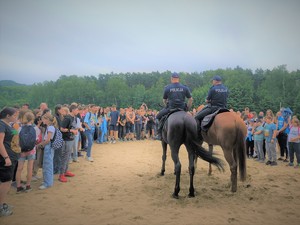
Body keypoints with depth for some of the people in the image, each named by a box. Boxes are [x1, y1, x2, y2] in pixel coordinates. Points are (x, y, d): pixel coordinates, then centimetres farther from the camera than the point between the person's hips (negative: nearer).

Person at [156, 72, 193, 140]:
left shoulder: (167, 88, 0)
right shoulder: (185, 87, 4)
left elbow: (164, 100, 7)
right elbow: (190, 99, 4)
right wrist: (187, 108, 14)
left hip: (170, 109, -2)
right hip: (182, 109, 2)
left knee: (158, 116, 20)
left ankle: (159, 134, 11)